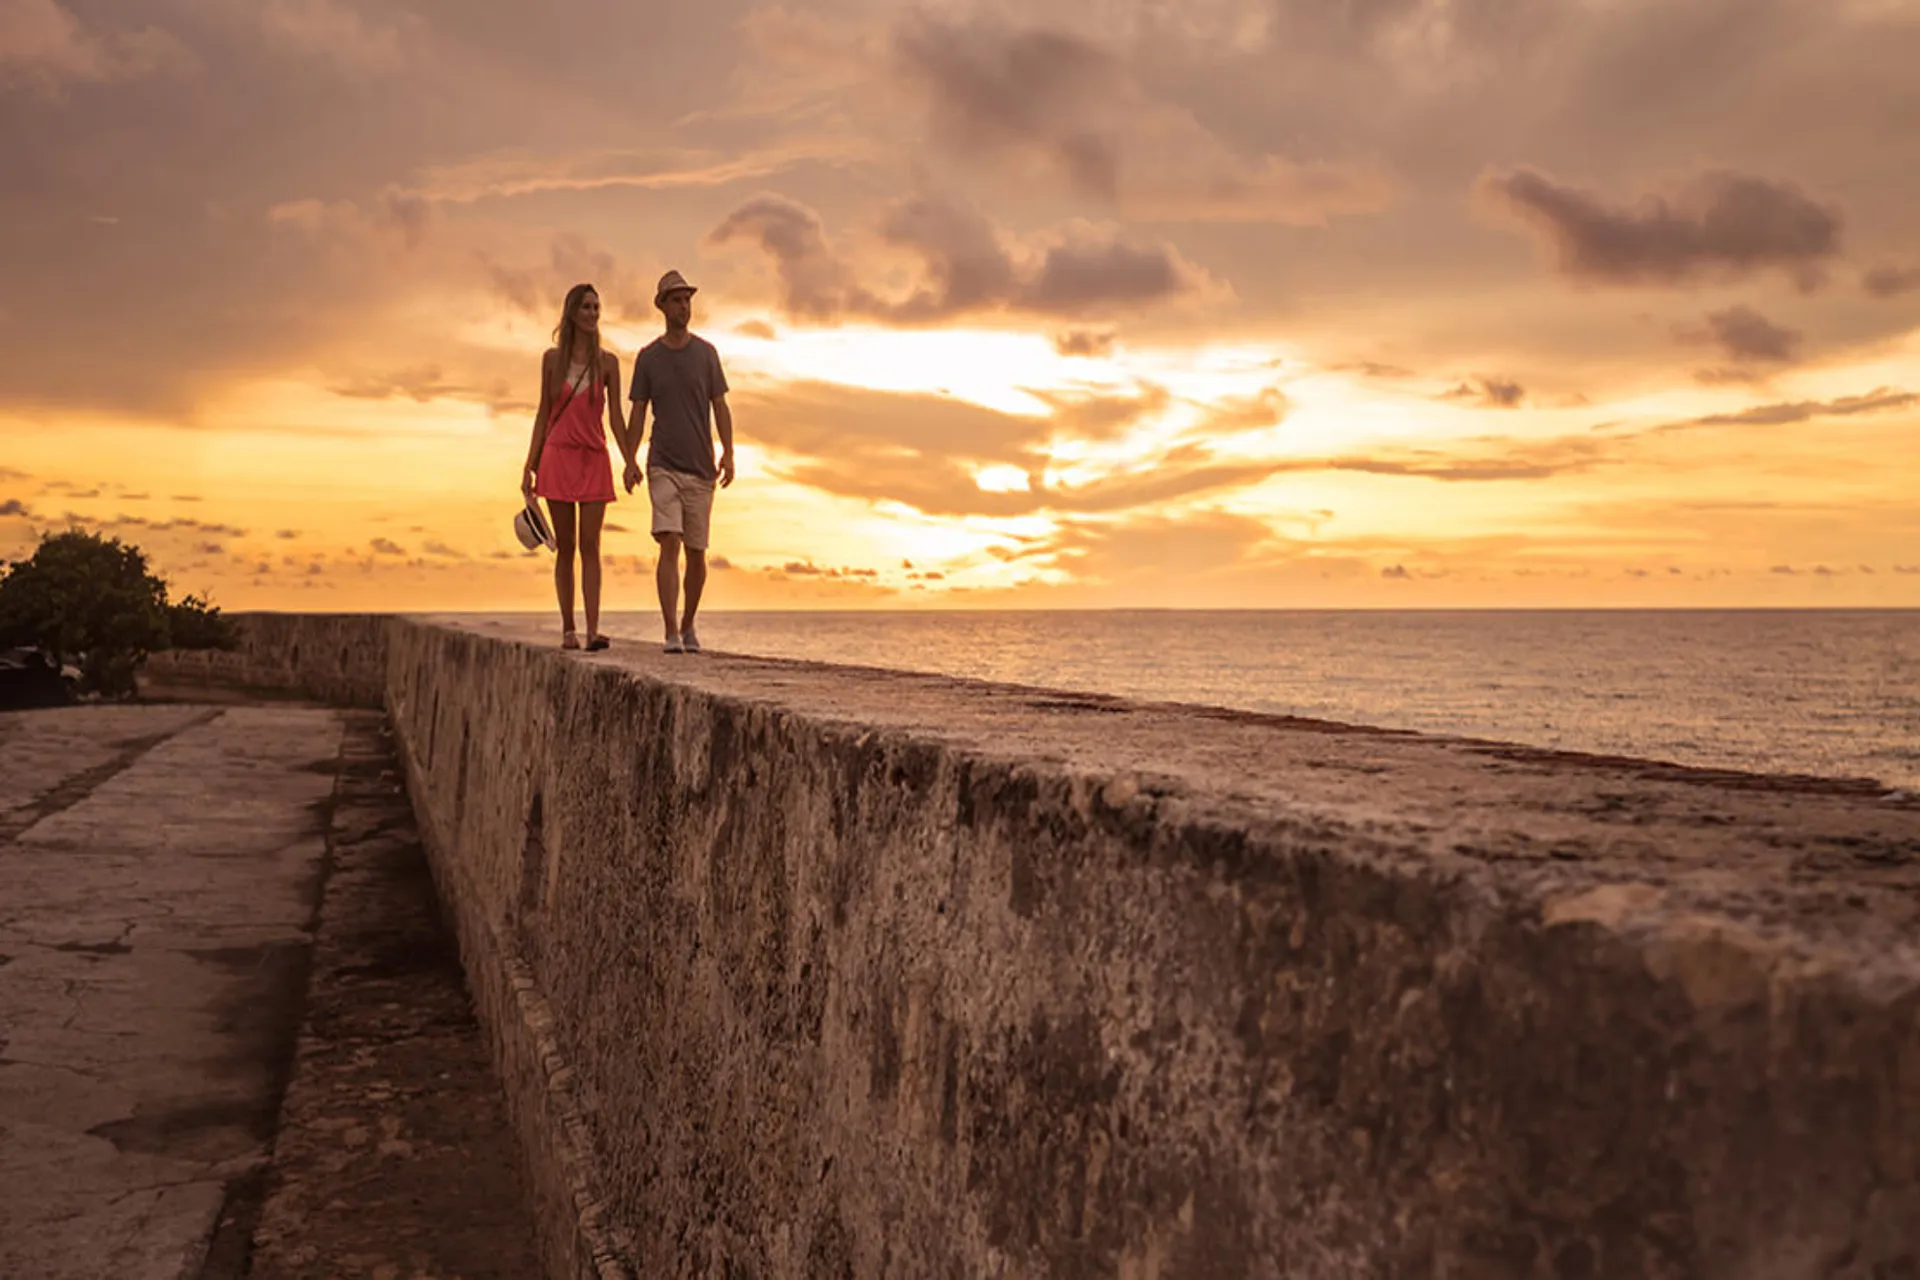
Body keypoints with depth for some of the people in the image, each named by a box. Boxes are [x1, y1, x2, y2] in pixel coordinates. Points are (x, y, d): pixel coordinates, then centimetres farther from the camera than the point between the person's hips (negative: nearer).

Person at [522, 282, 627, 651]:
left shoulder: (607, 362, 3)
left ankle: (593, 630, -11)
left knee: (590, 546, -6)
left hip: (594, 459, -1)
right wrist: (529, 465, 5)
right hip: (558, 458, 1)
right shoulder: (552, 358, 5)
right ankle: (568, 629, 9)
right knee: (565, 547, 3)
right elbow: (543, 413, 9)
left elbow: (616, 418, 2)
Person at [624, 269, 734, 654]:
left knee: (696, 553, 6)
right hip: (663, 467, -1)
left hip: (700, 469, 1)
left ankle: (688, 625, 27)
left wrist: (728, 455, -11)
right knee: (669, 543, -16)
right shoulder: (647, 357, 4)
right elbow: (638, 414, 5)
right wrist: (629, 461, -7)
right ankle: (672, 633, -18)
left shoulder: (707, 353, 4)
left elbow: (721, 409, 2)